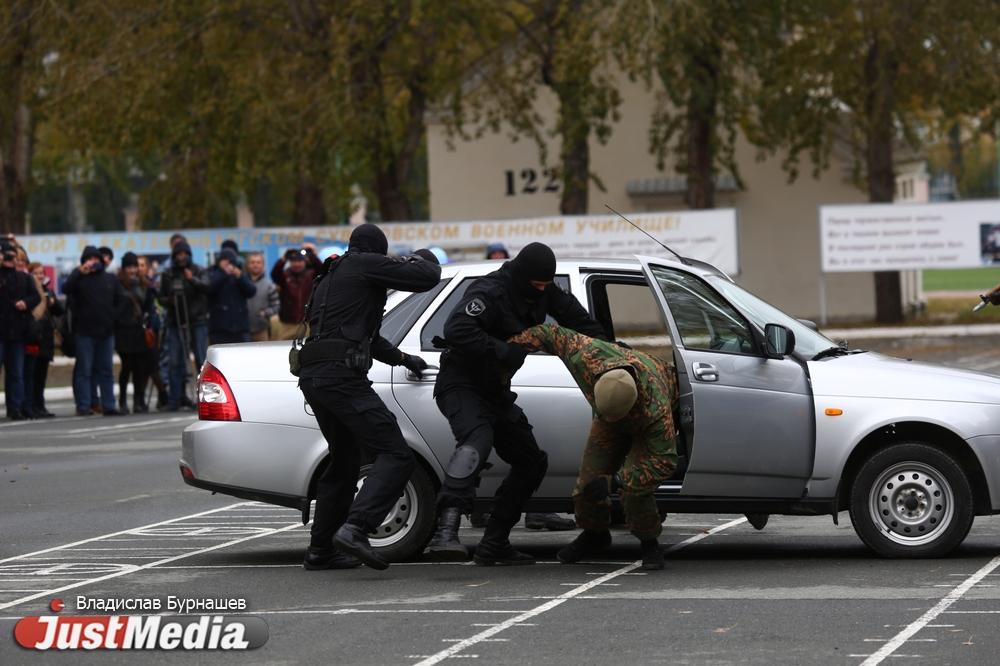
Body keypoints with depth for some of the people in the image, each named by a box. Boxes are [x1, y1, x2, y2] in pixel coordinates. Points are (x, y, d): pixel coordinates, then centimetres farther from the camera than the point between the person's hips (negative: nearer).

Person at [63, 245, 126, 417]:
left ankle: (108, 405, 10)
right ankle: (83, 406, -2)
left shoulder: (110, 279, 11)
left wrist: (114, 316, 3)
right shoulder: (79, 279, 0)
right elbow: (66, 288, -19)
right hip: (84, 332, -3)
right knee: (84, 370, -2)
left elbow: (121, 299, 14)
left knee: (106, 370, 7)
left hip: (106, 331, 3)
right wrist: (80, 271, -21)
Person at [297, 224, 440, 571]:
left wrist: (401, 358, 49)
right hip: (341, 376, -10)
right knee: (396, 457, -15)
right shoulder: (366, 265, 1)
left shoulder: (329, 278, 30)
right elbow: (428, 278, -4)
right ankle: (354, 529, -31)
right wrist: (418, 260, 19)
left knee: (344, 463, 24)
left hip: (312, 378, 10)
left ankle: (320, 551, 25)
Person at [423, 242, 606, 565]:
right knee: (477, 441, -37)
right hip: (461, 384, -10)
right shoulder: (490, 293, -24)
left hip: (494, 391, 10)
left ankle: (494, 544, 13)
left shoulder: (542, 291, 1)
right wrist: (502, 351, -39)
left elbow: (573, 315, 17)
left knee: (531, 462, 11)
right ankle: (445, 534, -52)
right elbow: (456, 330, -38)